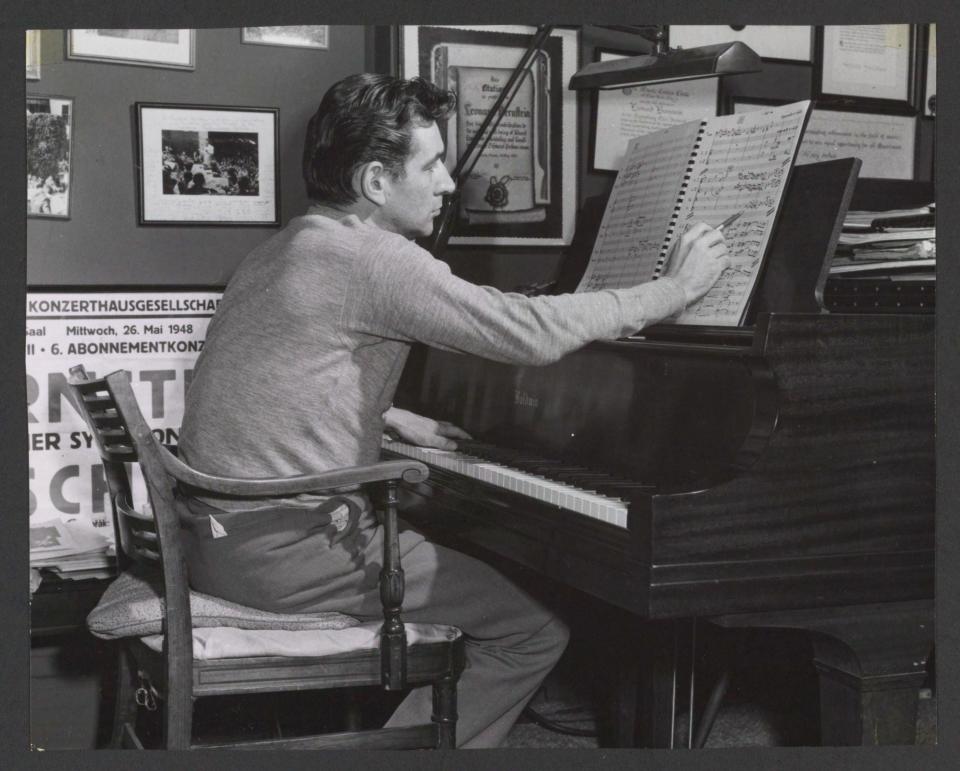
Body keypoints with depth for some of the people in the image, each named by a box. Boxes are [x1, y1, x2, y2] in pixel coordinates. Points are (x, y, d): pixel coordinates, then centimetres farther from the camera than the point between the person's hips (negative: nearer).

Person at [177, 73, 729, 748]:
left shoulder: (286, 249, 14)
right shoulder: (373, 256, -16)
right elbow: (534, 331, -19)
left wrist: (392, 420, 21)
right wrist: (678, 288, -8)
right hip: (286, 551, -10)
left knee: (449, 559, 29)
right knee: (537, 630, -4)